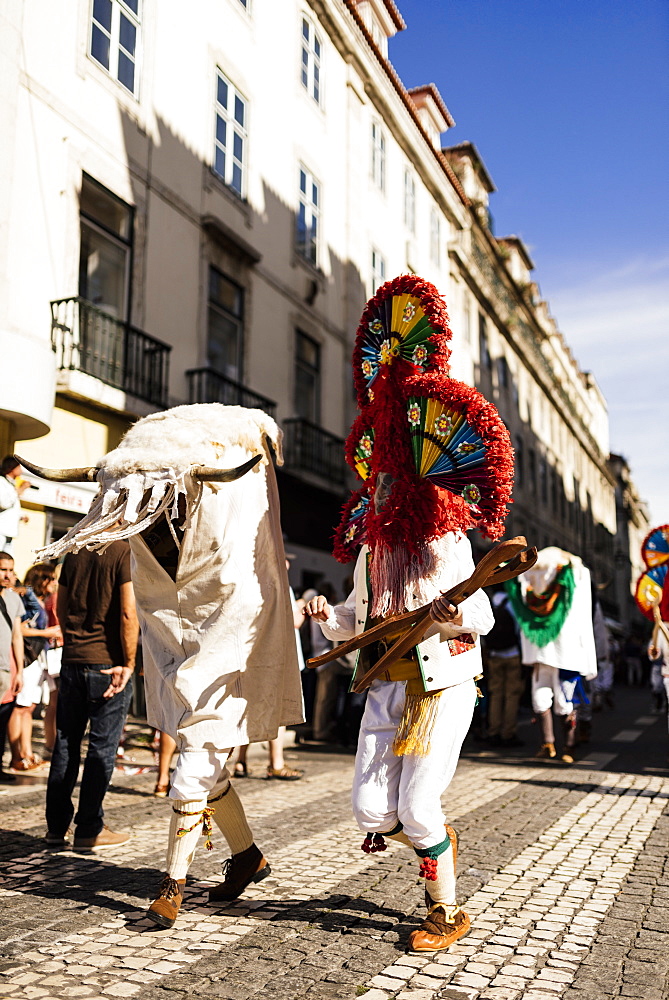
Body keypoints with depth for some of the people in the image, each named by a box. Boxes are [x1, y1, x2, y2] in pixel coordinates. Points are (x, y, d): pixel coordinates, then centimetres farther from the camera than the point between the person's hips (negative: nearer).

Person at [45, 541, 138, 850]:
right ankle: (89, 830, 9)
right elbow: (128, 613, -17)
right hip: (108, 663, -6)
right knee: (102, 748, 3)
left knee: (65, 744, 13)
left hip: (72, 661, 6)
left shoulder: (74, 552, 8)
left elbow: (61, 608, 14)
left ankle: (56, 826, 20)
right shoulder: (124, 552, -11)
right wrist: (129, 663, -10)